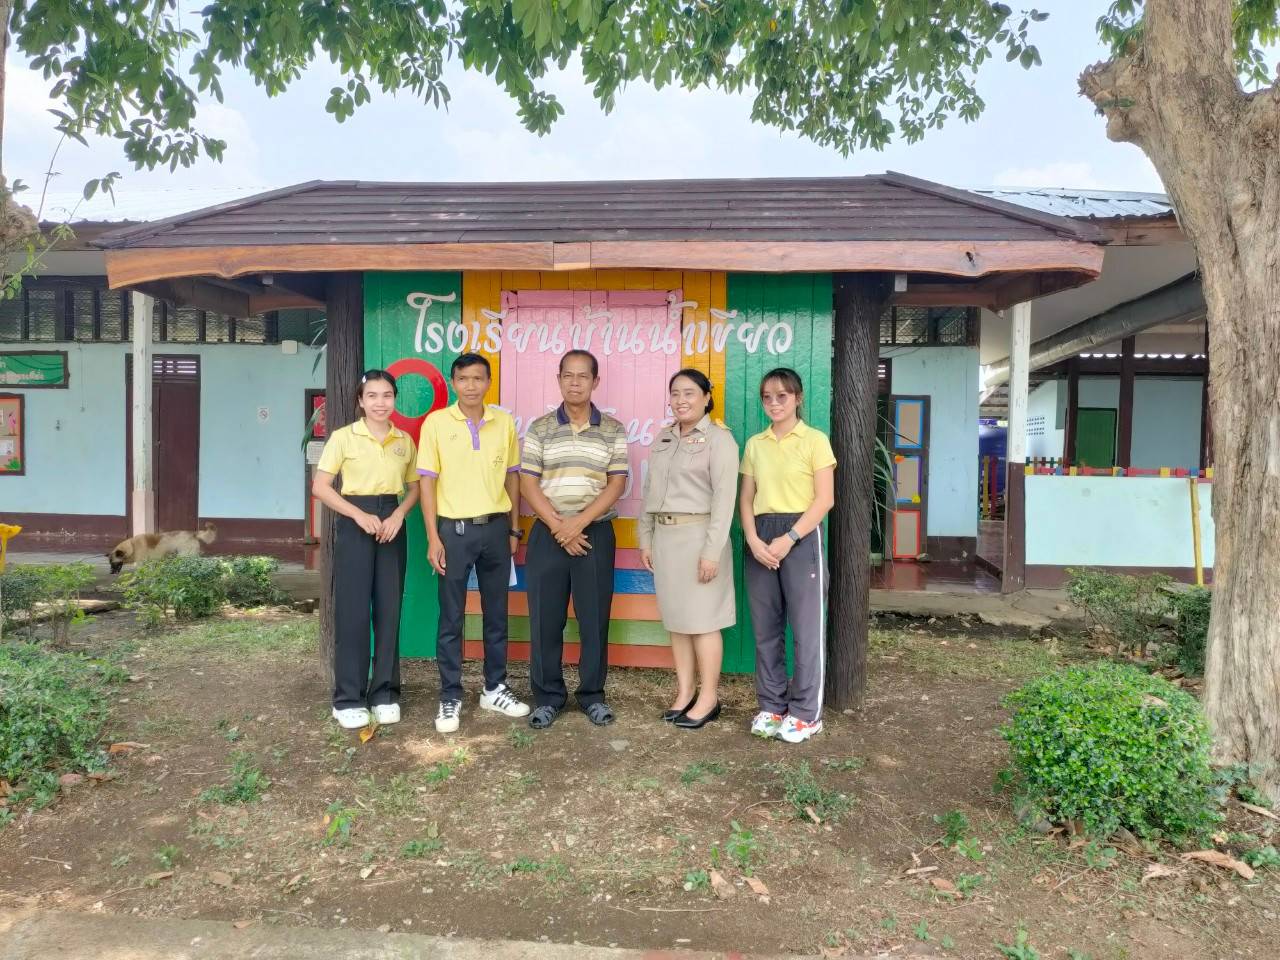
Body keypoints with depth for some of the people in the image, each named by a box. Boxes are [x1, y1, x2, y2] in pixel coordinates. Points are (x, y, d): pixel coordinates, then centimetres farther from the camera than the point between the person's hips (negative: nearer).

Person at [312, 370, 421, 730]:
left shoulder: (405, 441, 8)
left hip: (392, 525, 4)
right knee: (352, 609, -2)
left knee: (389, 608, 6)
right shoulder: (344, 437, -3)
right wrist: (359, 515, -15)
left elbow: (414, 487, 13)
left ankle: (385, 693, 17)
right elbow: (319, 487, -5)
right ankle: (348, 698, 9)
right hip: (355, 524, -3)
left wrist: (398, 515, -6)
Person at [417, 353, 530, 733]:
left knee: (496, 613, 12)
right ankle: (450, 697, 15)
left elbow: (512, 477, 11)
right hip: (454, 529, -3)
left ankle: (495, 688, 25)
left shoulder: (504, 422, 4)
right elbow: (427, 482, -4)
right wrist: (433, 538, -8)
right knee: (451, 618, 4)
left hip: (495, 527, 3)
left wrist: (514, 530, 8)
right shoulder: (436, 423, -4)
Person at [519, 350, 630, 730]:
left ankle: (592, 695, 19)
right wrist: (558, 526, -11)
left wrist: (579, 522, -13)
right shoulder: (539, 429, 4)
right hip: (548, 534, 1)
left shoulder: (613, 431, 3)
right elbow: (528, 483, -1)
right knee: (545, 618, 4)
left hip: (596, 533, 0)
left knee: (594, 618, 5)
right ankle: (547, 696, 17)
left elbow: (617, 484, -3)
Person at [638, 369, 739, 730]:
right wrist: (645, 539, 11)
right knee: (676, 619, 11)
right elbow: (649, 491, 16)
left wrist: (712, 551, -17)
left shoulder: (719, 439, -7)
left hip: (698, 537, -6)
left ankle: (708, 698, 12)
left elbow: (724, 499, -13)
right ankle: (685, 692, 21)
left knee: (702, 620, 0)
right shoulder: (663, 439, 13)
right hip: (664, 538, 6)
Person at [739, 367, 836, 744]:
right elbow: (747, 498, 10)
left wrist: (788, 539, -15)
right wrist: (753, 539, -8)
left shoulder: (815, 440, -2)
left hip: (801, 537, -4)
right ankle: (772, 705, 20)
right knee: (765, 627, 8)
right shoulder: (754, 444, 11)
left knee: (806, 627, 0)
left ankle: (806, 713, 11)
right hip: (761, 538, 5)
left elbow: (825, 499, -8)